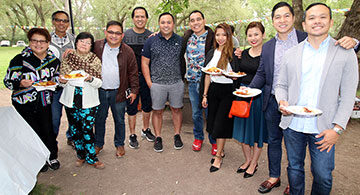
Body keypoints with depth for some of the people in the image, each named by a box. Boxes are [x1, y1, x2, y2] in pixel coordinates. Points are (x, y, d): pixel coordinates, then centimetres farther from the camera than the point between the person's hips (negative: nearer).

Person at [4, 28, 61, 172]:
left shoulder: (54, 60, 1)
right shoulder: (20, 59, -9)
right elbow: (8, 81, -7)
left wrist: (58, 81, -5)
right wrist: (21, 84, -27)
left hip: (45, 102, 2)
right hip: (24, 104, -2)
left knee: (48, 130, 6)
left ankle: (52, 157, 29)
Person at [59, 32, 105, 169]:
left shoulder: (95, 60, 0)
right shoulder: (68, 58, 5)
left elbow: (99, 83, -1)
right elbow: (62, 79, 10)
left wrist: (90, 79, -21)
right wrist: (63, 81, -13)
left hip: (89, 101, -2)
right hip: (71, 100, 3)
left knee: (87, 129, -3)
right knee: (74, 129, 11)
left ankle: (91, 158, 15)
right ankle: (81, 155, 30)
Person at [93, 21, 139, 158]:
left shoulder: (127, 51, -5)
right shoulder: (96, 46, -4)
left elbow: (133, 72, 0)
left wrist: (134, 90, -1)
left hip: (118, 92, -1)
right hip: (100, 91, 1)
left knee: (119, 120, 12)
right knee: (99, 119, 15)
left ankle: (119, 144, 32)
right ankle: (98, 144, 35)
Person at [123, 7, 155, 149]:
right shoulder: (125, 35, 2)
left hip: (147, 76, 2)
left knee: (147, 105, 13)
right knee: (132, 107, 5)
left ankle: (146, 130, 32)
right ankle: (132, 135, 20)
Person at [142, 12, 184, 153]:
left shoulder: (181, 41, 5)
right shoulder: (151, 41, 2)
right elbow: (145, 63, 2)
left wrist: (184, 77, 3)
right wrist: (149, 82, -4)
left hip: (177, 83, 1)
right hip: (157, 84, -1)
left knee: (176, 109, 10)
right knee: (157, 111, 7)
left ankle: (177, 135, 27)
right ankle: (158, 138, 22)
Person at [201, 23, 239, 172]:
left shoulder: (233, 53, -6)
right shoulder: (211, 53, 10)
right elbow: (207, 75, 12)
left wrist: (228, 74, -25)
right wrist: (205, 95, 11)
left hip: (228, 90, -5)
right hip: (213, 90, 5)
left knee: (221, 124, -3)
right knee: (214, 122, 10)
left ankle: (218, 157, 12)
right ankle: (220, 151, 30)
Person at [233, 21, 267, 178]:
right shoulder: (244, 53, 9)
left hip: (259, 95, -6)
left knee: (257, 130, 7)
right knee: (243, 128, 14)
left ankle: (254, 164, 26)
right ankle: (247, 160, 34)